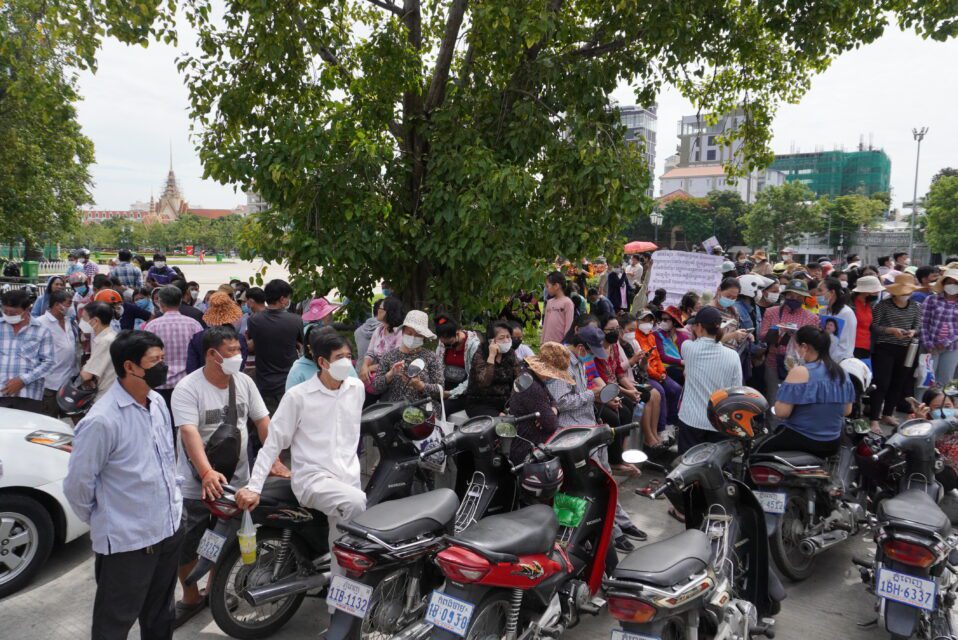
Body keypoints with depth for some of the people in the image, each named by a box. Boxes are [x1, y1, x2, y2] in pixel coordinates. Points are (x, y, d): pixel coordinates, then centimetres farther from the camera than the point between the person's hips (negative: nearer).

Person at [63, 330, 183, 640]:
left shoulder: (157, 402, 1)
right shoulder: (102, 420, -23)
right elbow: (76, 484, -15)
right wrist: (102, 522, -2)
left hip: (169, 527, 7)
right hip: (127, 541, -7)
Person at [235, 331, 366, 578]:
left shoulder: (357, 388, 7)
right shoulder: (298, 396, -8)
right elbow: (273, 443, -6)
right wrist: (254, 487, -12)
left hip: (348, 479, 5)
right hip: (313, 478, -5)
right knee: (356, 502, -32)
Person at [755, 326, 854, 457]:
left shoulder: (800, 372, -19)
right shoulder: (842, 373, 2)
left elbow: (781, 412, -22)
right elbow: (847, 411, 12)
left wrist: (779, 402, -1)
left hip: (801, 440, -7)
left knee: (759, 451, 13)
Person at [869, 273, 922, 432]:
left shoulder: (915, 307, 6)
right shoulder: (883, 305, -9)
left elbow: (918, 326, 11)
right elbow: (874, 326, -9)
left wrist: (913, 332, -12)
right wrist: (891, 330, -23)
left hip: (905, 350, 5)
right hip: (884, 349, -5)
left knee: (898, 383, 14)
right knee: (881, 384, -7)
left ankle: (888, 414, 30)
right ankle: (874, 419, -3)